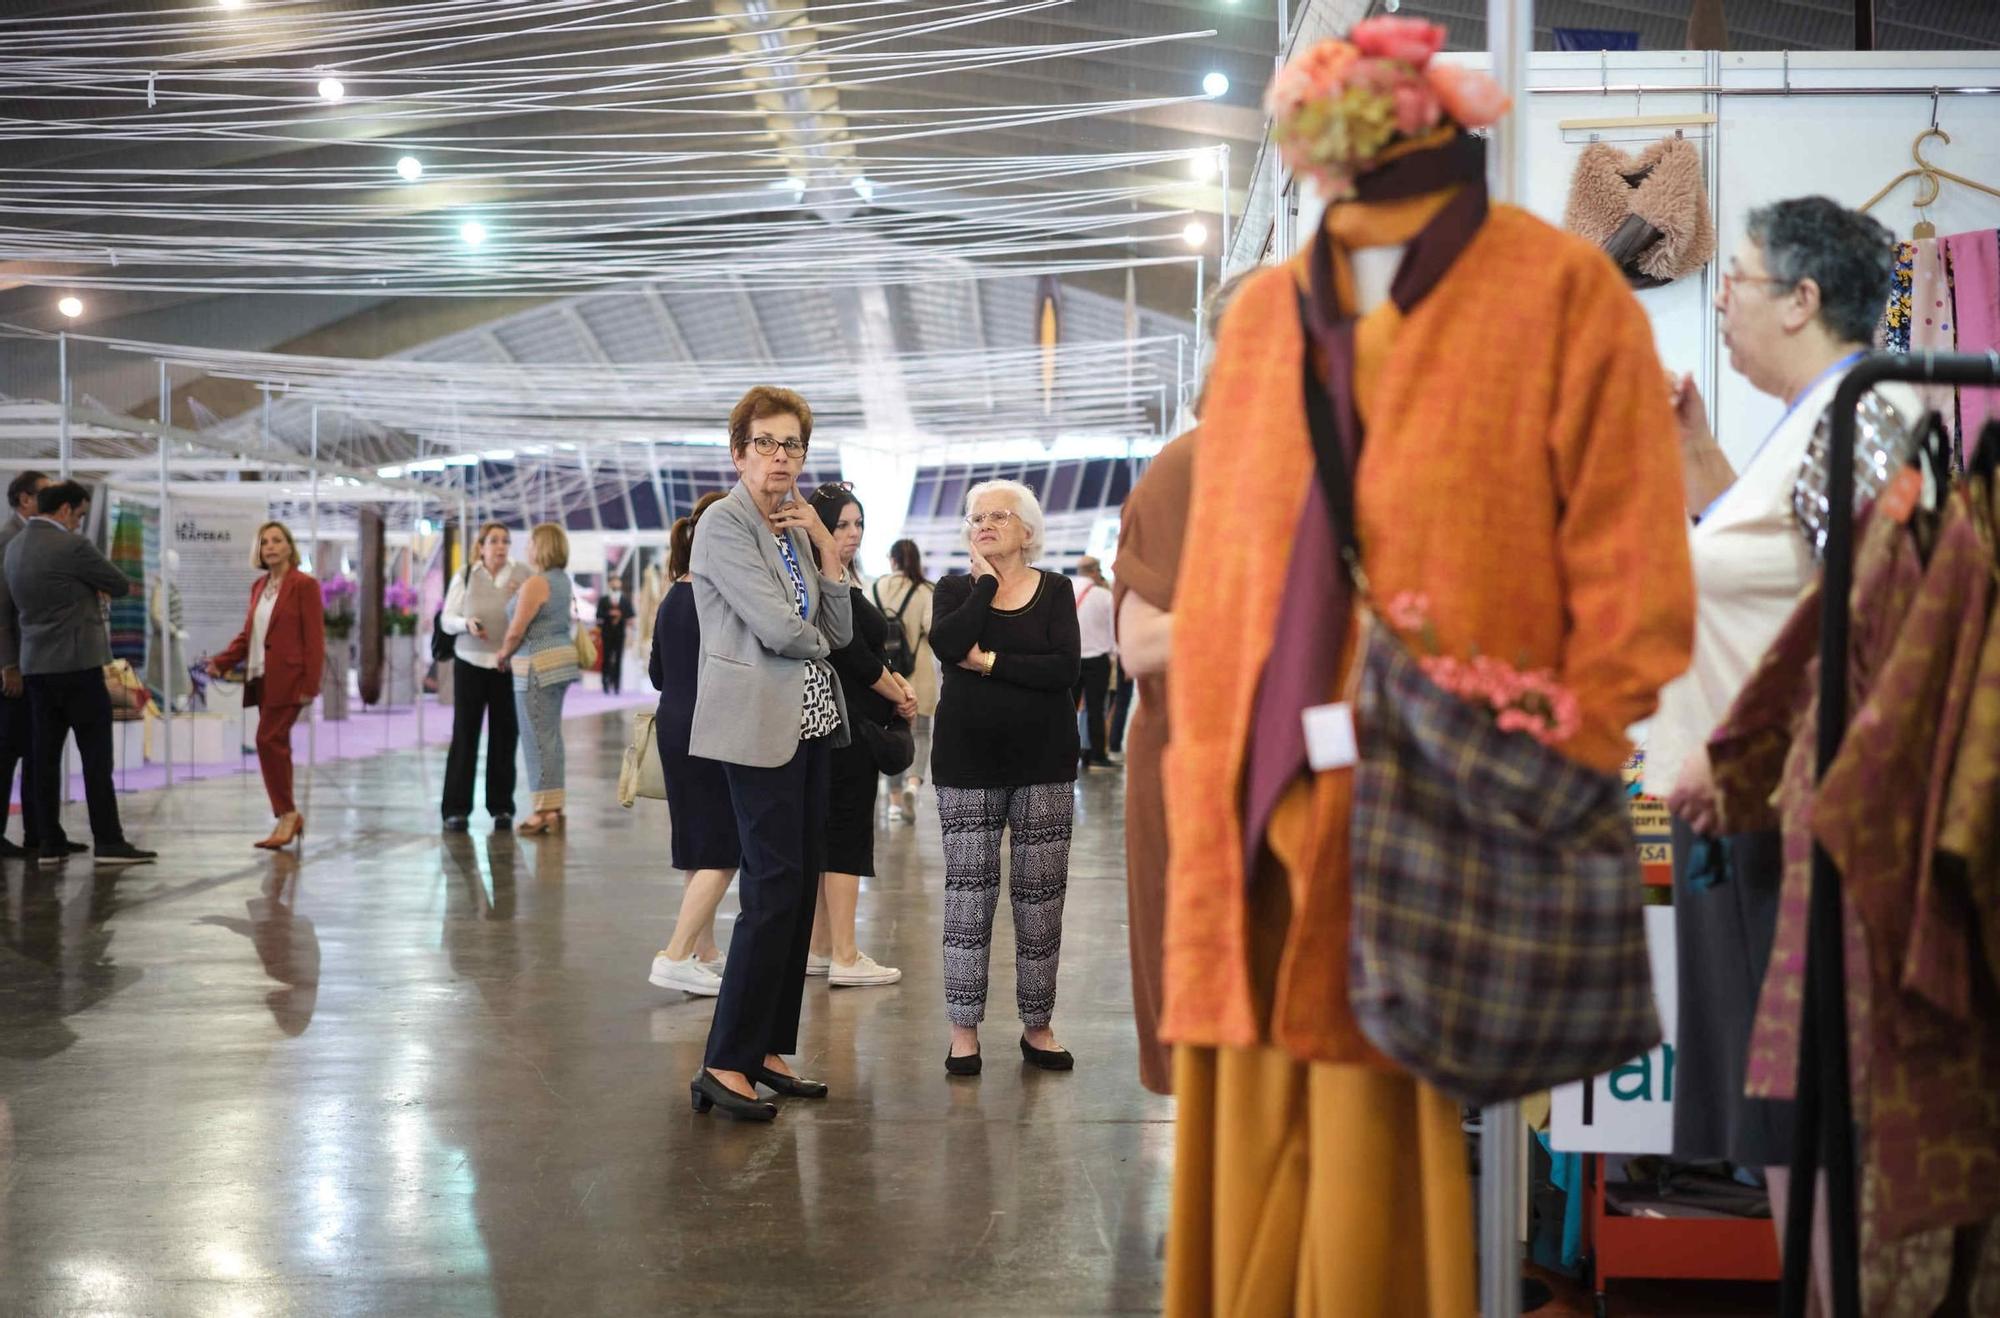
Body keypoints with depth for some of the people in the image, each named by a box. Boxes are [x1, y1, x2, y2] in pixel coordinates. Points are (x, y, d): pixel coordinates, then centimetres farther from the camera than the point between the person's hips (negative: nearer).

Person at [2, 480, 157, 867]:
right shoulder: (72, 546, -14)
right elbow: (120, 586, -6)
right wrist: (121, 585, 17)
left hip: (35, 667, 7)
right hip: (78, 664, -7)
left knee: (46, 756, 7)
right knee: (96, 755, -3)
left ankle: (50, 843, 8)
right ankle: (108, 842, -3)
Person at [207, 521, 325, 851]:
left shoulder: (303, 585, -6)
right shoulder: (258, 586, 15)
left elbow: (314, 639, -9)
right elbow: (248, 633, 19)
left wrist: (310, 685, -15)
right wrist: (221, 662, 4)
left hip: (287, 679, -8)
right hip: (261, 678, 8)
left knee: (268, 740, -14)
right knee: (276, 745, 9)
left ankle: (287, 815, -7)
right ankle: (289, 817, 16)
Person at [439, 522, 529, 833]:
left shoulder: (522, 576, 2)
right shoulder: (464, 576, 4)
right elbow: (446, 619, 4)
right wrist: (466, 623, -16)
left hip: (508, 665, 0)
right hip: (470, 661, 0)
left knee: (505, 733, 3)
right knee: (465, 732, -2)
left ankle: (501, 807, 12)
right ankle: (456, 809, 2)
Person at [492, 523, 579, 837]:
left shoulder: (535, 584, -16)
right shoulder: (563, 581, 12)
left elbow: (516, 630, -15)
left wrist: (503, 654, 0)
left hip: (538, 665, -10)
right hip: (561, 657, 10)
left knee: (539, 737, -6)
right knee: (551, 735, 13)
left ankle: (546, 810, -4)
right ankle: (555, 807, 16)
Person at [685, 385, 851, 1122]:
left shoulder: (794, 528, 17)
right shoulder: (725, 525, -9)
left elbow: (840, 632, 9)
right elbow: (778, 627, -19)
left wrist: (825, 542, 2)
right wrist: (817, 643, 2)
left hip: (809, 723, 8)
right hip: (759, 725, -8)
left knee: (800, 887, 7)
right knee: (773, 889, -11)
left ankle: (768, 1052, 14)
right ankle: (724, 1065, -7)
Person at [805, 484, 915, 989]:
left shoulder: (847, 581, 16)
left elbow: (868, 651, 17)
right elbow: (854, 656, -17)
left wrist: (896, 683, 0)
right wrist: (901, 696, -4)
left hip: (846, 722, 10)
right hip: (847, 720, -10)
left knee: (830, 835, 12)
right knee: (847, 834, -7)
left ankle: (821, 948, 19)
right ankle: (845, 958, -4)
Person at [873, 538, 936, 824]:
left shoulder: (875, 589, 3)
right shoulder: (925, 591, -6)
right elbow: (932, 629, -13)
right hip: (918, 672, -3)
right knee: (919, 733, 3)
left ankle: (895, 797, 15)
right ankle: (913, 784, -22)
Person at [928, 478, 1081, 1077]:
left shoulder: (1054, 590, 4)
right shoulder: (957, 589, 7)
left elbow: (1066, 668, -11)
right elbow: (946, 644, -15)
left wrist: (991, 662, -13)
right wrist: (986, 583, -8)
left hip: (1043, 760, 0)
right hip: (968, 759, 0)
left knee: (1040, 893, 3)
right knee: (969, 891, -2)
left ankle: (1037, 1025, 14)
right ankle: (964, 1029, 6)